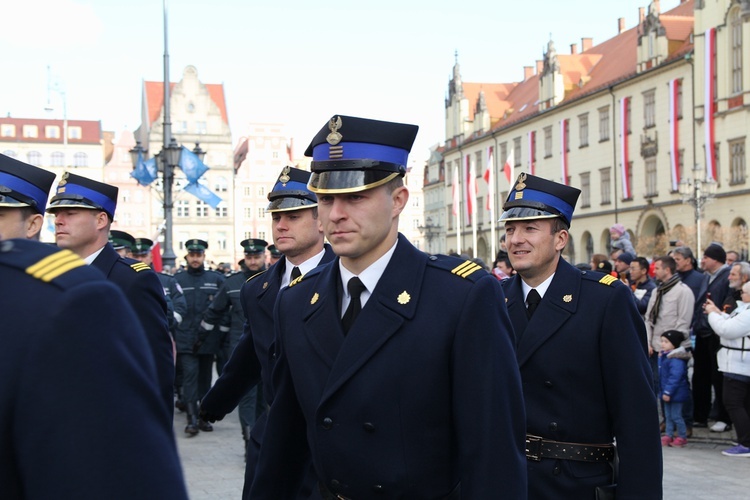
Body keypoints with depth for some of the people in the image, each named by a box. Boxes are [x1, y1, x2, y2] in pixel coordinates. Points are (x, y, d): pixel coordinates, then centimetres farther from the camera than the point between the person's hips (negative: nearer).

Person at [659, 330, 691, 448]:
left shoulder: (676, 358, -24)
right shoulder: (664, 356, 7)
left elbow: (675, 377, -27)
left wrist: (668, 392, -27)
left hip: (676, 393, -10)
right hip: (667, 392, 10)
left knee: (676, 416, 0)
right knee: (668, 415, 15)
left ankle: (682, 437, 12)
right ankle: (668, 436, 23)